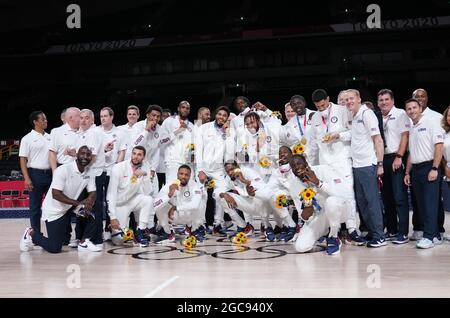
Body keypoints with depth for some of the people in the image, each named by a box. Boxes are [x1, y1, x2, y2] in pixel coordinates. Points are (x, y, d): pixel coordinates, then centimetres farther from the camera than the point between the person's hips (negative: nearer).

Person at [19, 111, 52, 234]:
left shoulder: (49, 137, 11)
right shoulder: (27, 139, -3)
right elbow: (23, 160, -6)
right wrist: (27, 178, -15)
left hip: (50, 174, 4)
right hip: (35, 174, -4)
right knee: (35, 206, 3)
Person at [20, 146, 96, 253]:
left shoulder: (89, 174, -2)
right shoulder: (63, 170, -21)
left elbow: (92, 193, -8)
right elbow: (56, 194, -27)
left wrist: (89, 201, -32)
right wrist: (78, 203, -33)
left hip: (68, 209, 6)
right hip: (53, 211, -6)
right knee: (54, 248, -6)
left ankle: (84, 242, -4)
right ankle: (31, 234, 21)